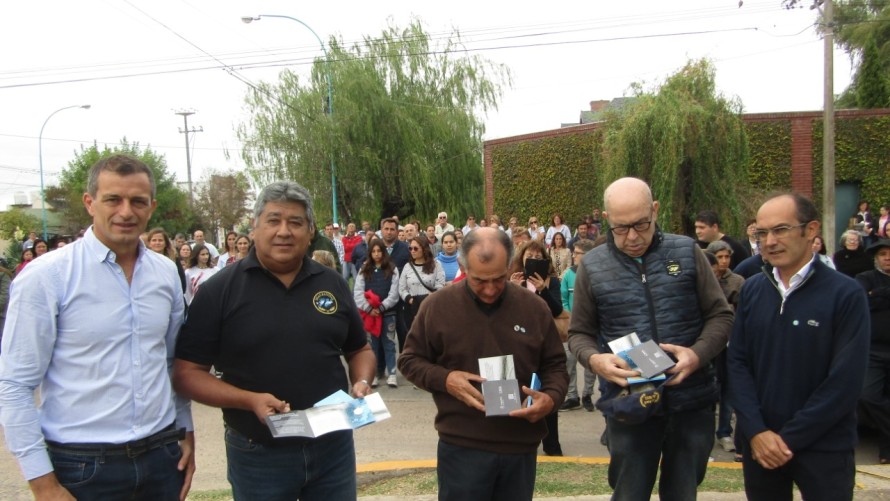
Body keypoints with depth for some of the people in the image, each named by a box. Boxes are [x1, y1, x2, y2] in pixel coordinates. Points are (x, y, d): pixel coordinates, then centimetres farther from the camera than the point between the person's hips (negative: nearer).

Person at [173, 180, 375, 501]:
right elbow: (187, 373, -8)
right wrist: (249, 400, -21)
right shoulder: (221, 290, -7)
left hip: (333, 446, 3)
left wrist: (361, 382, -6)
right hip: (258, 455, -3)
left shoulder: (332, 284, 4)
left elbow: (359, 350, 14)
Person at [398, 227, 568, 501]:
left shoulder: (535, 307, 1)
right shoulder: (437, 305, -6)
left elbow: (555, 365, 10)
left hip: (521, 446, 3)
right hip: (462, 447, -2)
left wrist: (551, 398, -11)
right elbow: (410, 361, 3)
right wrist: (444, 379, -15)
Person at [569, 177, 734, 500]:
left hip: (692, 401, 1)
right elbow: (579, 333, 6)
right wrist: (594, 359, -16)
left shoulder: (687, 252, -1)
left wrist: (698, 354, -16)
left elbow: (720, 315, 3)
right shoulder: (592, 266, -1)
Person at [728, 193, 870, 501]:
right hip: (759, 445, 3)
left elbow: (845, 381, -12)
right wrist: (756, 431, -10)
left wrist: (787, 438, -12)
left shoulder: (846, 294, -10)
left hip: (824, 448, -3)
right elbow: (737, 362, 0)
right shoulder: (752, 290, 1)